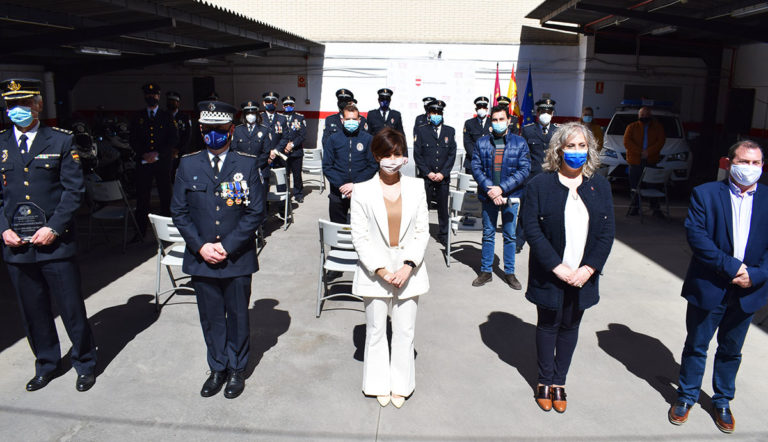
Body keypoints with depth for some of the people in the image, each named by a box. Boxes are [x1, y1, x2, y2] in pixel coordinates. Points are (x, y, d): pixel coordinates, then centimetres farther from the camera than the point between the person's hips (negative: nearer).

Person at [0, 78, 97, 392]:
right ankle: (47, 364, 32)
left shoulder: (61, 141, 0)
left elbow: (74, 189, -4)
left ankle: (85, 363, 22)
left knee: (71, 307, 4)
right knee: (33, 311, 13)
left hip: (56, 242, -3)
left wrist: (53, 228, -12)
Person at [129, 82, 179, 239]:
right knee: (142, 197, -1)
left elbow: (174, 138, 1)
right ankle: (140, 231, 5)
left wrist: (158, 154, -9)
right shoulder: (138, 117, 14)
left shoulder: (167, 116, 9)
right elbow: (133, 140, 11)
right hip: (143, 162, 1)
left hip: (163, 162, -1)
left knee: (165, 195, -1)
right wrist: (143, 154, -7)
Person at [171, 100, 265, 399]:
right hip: (201, 259, 2)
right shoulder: (188, 165, 3)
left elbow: (255, 212, -7)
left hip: (238, 260, -2)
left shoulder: (248, 165, -4)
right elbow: (179, 212, 3)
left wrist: (227, 246, -13)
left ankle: (237, 369, 31)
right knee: (211, 318, 14)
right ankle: (217, 369, 33)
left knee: (238, 317, 12)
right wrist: (201, 246, -9)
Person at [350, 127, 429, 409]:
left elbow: (422, 232, 1)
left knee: (405, 331, 9)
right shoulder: (363, 191, -5)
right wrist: (381, 271, -13)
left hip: (408, 271, 1)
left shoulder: (416, 188, 1)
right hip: (374, 271, -1)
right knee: (376, 331, 12)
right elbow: (359, 236, -6)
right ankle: (379, 384, 31)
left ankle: (400, 385, 28)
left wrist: (408, 266, -12)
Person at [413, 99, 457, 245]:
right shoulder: (421, 130, 4)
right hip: (425, 177, -1)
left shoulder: (450, 131, 9)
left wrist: (442, 173, -6)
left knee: (443, 207, 7)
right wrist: (428, 173, -8)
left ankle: (443, 235, 19)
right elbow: (417, 155, 0)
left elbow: (452, 154, 4)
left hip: (443, 177, 2)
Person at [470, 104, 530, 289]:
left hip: (511, 197, -1)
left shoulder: (520, 143, 1)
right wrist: (489, 189, -15)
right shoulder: (482, 142, 5)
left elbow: (524, 170, -6)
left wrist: (502, 188, -15)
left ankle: (509, 272, 20)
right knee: (488, 234, 9)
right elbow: (476, 168, -1)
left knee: (510, 235, 8)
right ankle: (486, 271, 21)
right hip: (488, 196, 1)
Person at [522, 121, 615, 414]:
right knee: (548, 325, 11)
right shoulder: (539, 185, -7)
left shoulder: (600, 186, 3)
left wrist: (589, 268, -11)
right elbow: (532, 230, -11)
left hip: (583, 275, 3)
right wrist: (557, 266, -17)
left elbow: (607, 232, 1)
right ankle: (545, 381, 28)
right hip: (549, 275, -2)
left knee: (570, 326, 13)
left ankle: (559, 381, 29)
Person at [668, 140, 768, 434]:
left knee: (731, 351, 18)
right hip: (708, 287, -2)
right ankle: (686, 396, 31)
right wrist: (730, 266, -21)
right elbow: (695, 233, -15)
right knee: (696, 346, 12)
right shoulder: (705, 194, -5)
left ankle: (722, 401, 37)